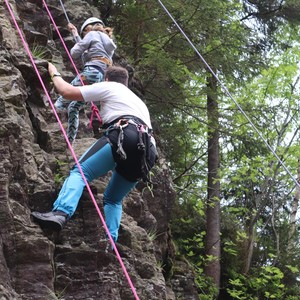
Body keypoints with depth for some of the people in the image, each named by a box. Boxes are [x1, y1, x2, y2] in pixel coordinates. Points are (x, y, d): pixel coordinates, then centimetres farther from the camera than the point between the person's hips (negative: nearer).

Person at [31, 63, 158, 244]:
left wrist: (55, 74, 37)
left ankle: (61, 213, -36)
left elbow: (67, 92, 17)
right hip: (148, 150, 7)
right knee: (113, 199, 19)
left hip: (125, 136, -6)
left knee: (80, 171, -9)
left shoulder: (108, 87, 20)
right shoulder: (139, 101, 41)